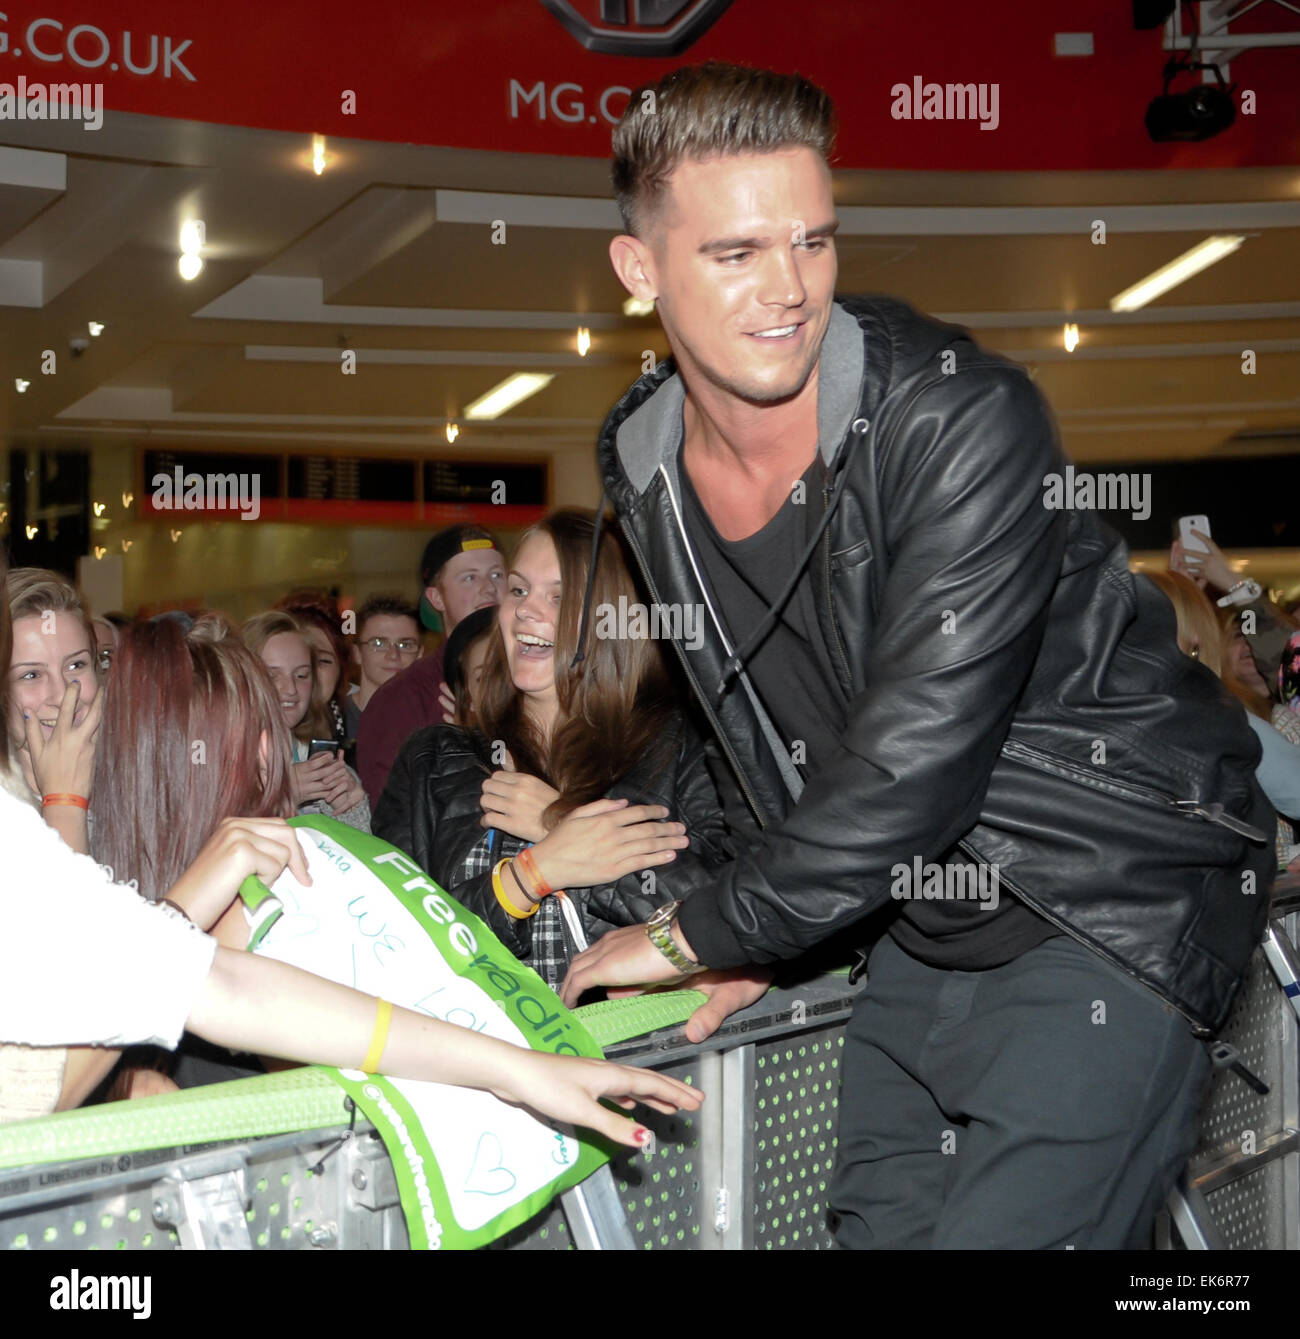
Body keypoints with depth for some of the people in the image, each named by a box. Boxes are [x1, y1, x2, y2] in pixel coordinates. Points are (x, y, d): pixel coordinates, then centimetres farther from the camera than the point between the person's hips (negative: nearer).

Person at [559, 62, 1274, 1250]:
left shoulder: (962, 417, -24)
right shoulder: (641, 471, -3)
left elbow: (916, 757, -28)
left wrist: (700, 938, -16)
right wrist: (740, 937, 5)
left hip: (1117, 902, -6)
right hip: (929, 916, 6)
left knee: (1003, 1231, -12)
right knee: (878, 1226, 12)